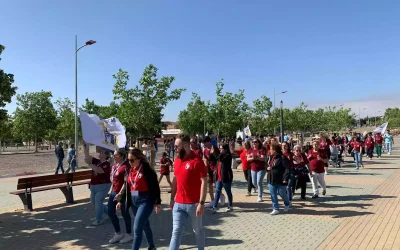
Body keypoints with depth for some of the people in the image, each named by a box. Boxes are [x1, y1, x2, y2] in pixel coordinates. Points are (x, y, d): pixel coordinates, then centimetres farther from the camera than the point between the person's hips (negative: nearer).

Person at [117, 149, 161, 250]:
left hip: (145, 200, -7)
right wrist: (121, 201, 13)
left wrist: (158, 202, -15)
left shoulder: (147, 169, -13)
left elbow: (155, 186, -13)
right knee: (145, 225, 20)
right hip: (133, 200, 7)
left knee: (137, 228, -9)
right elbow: (126, 186, 16)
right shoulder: (129, 170, 8)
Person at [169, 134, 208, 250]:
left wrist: (201, 203, -19)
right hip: (178, 204, 5)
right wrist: (172, 198, 15)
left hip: (194, 204, -5)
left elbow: (204, 182, -16)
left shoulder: (197, 161, -15)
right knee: (176, 232, 6)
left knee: (197, 230, 15)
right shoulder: (177, 160, 6)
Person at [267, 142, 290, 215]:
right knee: (273, 195, 7)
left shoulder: (282, 158, -16)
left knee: (282, 193, 10)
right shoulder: (271, 157, 10)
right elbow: (268, 166, 25)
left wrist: (285, 178, -23)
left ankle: (287, 204, 38)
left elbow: (287, 168, -18)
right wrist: (267, 168, 1)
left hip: (280, 180, -7)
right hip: (271, 180, 7)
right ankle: (275, 209, 17)